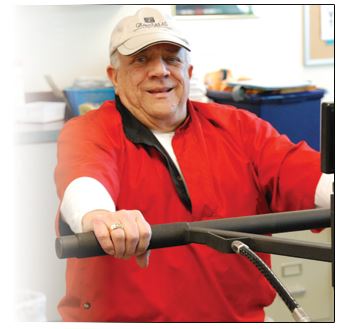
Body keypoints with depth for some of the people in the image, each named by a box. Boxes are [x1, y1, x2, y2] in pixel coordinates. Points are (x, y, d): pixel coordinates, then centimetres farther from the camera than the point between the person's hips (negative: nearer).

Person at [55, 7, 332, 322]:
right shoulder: (87, 131, 0)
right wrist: (96, 215, -45)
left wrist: (330, 186, -28)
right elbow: (83, 175, -22)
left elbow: (293, 168, -6)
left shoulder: (237, 127, 11)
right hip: (120, 317, -2)